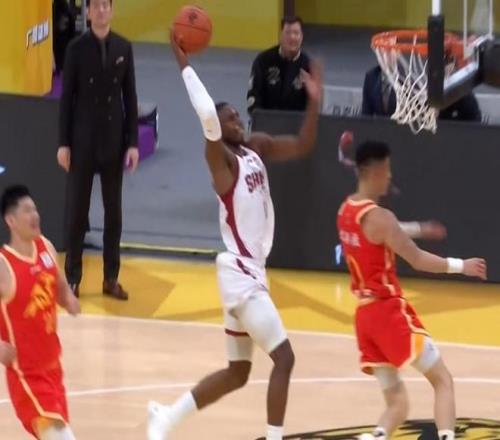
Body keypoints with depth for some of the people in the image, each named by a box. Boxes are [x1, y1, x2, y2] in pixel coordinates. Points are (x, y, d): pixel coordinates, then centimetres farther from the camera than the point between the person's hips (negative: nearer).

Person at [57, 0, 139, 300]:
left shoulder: (123, 48, 1)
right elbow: (67, 98, -3)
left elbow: (130, 97, 4)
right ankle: (73, 278, 10)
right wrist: (64, 143, -6)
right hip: (83, 142, -2)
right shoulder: (76, 49, -5)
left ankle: (111, 278, 15)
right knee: (77, 211, 4)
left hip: (114, 142, 2)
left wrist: (133, 142, 0)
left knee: (113, 211, 7)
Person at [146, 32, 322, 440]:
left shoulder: (256, 147, 10)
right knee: (284, 359, -12)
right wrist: (184, 64, -28)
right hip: (239, 273, -9)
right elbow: (207, 115, -31)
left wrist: (314, 102, -3)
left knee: (237, 373, 16)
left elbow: (303, 146, 11)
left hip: (251, 272, 9)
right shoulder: (221, 158, -14)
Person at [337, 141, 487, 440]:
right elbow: (417, 260, -16)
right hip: (389, 311, -8)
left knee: (397, 401, 10)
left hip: (365, 314, 8)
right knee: (443, 380, -1)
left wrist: (417, 229, 38)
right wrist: (461, 266, -6)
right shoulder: (378, 216, -15)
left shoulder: (347, 210, 11)